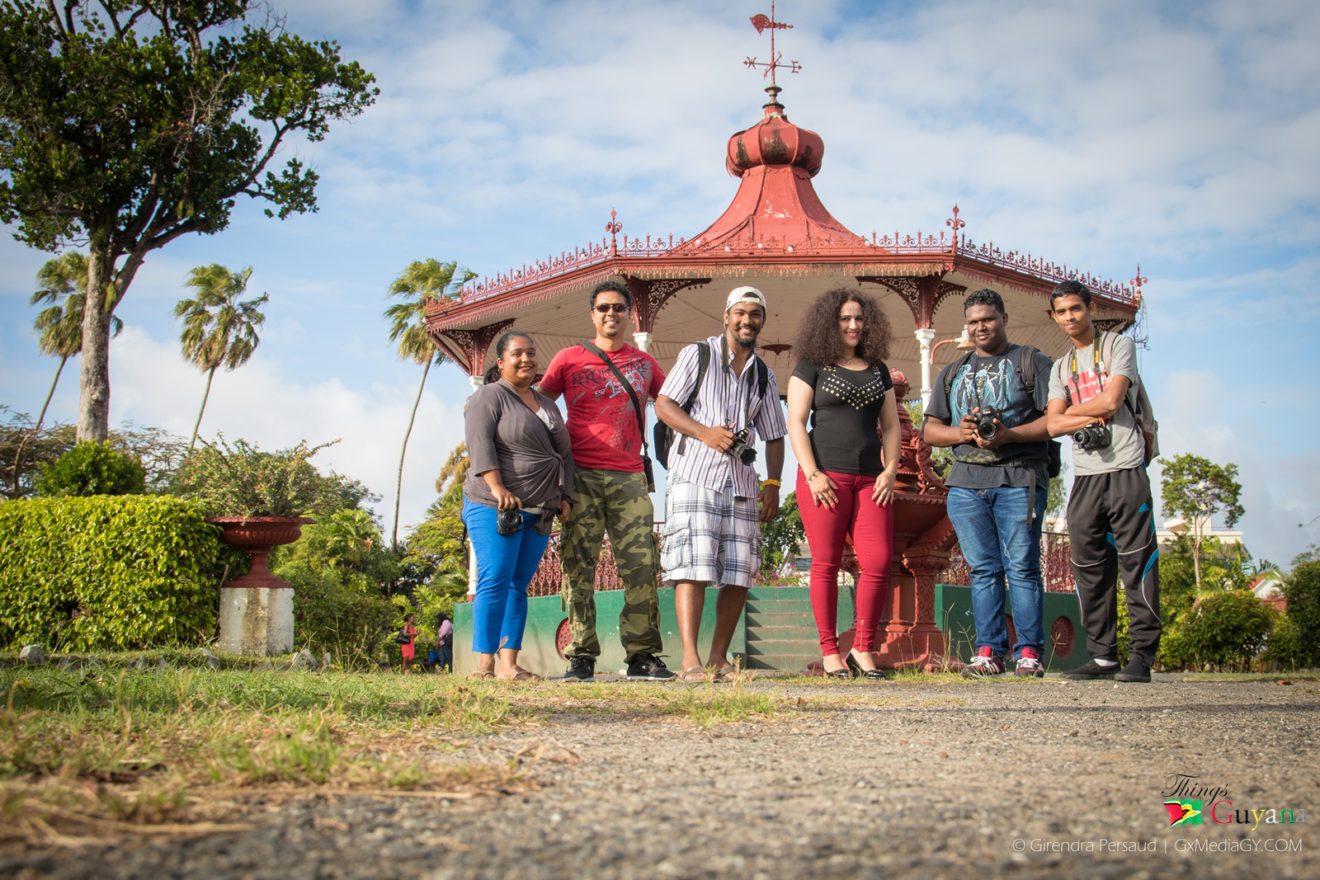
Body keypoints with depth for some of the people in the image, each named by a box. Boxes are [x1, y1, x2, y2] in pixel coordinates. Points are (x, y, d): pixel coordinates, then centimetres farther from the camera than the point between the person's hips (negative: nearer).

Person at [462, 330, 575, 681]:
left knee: (519, 585, 4)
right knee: (495, 582, -11)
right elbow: (480, 444, -13)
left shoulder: (547, 404, 21)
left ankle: (508, 663, 4)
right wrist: (498, 488, -23)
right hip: (495, 508, -7)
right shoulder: (488, 397, -1)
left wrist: (564, 495, 10)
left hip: (539, 513, 7)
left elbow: (564, 453, 22)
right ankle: (485, 664, -10)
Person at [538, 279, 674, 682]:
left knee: (641, 566, -5)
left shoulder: (643, 363, 17)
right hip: (581, 475, -2)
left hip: (630, 476, 2)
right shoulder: (570, 359, 10)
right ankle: (581, 657, -2)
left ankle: (643, 656, -2)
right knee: (579, 566, -5)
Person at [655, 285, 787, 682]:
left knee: (740, 572, 1)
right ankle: (690, 660, -14)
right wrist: (704, 432, -15)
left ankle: (719, 657, 11)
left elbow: (774, 435, 20)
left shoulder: (763, 374, 19)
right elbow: (663, 404, -1)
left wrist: (773, 484, 7)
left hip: (741, 479, 5)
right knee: (693, 567, -12)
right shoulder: (697, 354, 6)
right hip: (694, 474, -5)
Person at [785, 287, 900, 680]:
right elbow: (795, 422, -1)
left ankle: (862, 649, 4)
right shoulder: (811, 366, 6)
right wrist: (812, 474, -10)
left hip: (871, 480, 4)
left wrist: (890, 470, 5)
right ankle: (829, 651, 3)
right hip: (826, 477, -4)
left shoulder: (877, 370, 19)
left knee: (878, 563, -7)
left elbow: (891, 425, 20)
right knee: (826, 564, -4)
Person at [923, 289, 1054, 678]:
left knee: (1022, 567, -7)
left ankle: (1029, 652, -4)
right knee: (983, 569, 2)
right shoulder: (953, 372, 23)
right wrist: (961, 432, -3)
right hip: (966, 482, 4)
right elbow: (930, 429, 18)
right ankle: (988, 651, 5)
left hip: (1019, 480, -4)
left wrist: (1008, 435, -15)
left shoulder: (1031, 362, 9)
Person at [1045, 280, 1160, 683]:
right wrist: (1096, 416, -6)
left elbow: (1111, 399, -9)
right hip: (1084, 475, 5)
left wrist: (1070, 411, 5)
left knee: (1136, 562, -7)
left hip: (1125, 469, -5)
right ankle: (1103, 656, 8)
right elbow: (1054, 425, 7)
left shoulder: (1118, 345, 6)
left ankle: (1142, 654, -5)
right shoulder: (1060, 367, 20)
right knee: (1090, 567, 3)